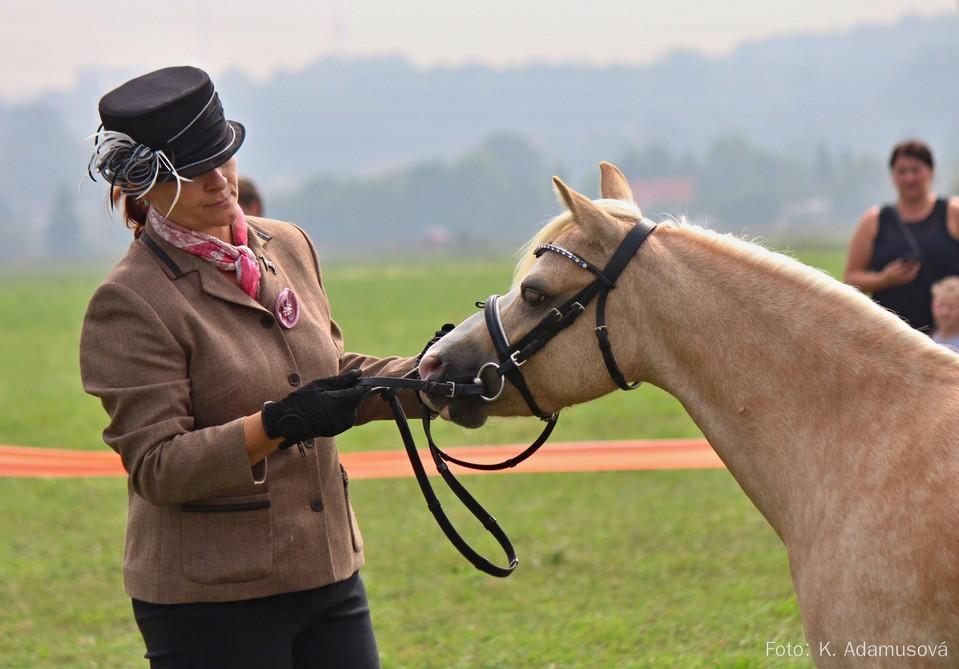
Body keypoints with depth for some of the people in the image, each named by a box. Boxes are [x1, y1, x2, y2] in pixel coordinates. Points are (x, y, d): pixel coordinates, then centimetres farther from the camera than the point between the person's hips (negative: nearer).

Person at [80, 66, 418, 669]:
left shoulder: (288, 246, 8)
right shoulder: (130, 301, -12)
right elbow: (155, 467, -16)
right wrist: (277, 425, -27)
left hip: (329, 573, 6)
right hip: (208, 603, -6)